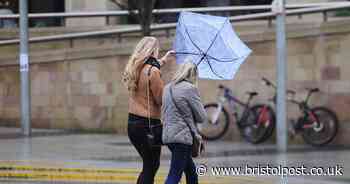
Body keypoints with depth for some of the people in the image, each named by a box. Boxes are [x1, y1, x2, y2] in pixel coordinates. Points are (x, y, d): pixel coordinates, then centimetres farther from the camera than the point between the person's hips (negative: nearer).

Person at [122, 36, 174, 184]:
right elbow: (161, 99, -16)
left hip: (132, 123, 8)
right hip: (148, 124, -8)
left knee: (149, 165, 19)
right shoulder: (153, 71, -16)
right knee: (150, 168, 0)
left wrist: (163, 60, 43)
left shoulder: (134, 68, 8)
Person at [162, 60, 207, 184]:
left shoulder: (167, 88, 12)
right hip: (183, 137, -8)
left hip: (168, 135, 8)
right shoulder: (190, 88, -10)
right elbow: (201, 117, -6)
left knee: (191, 171, 20)